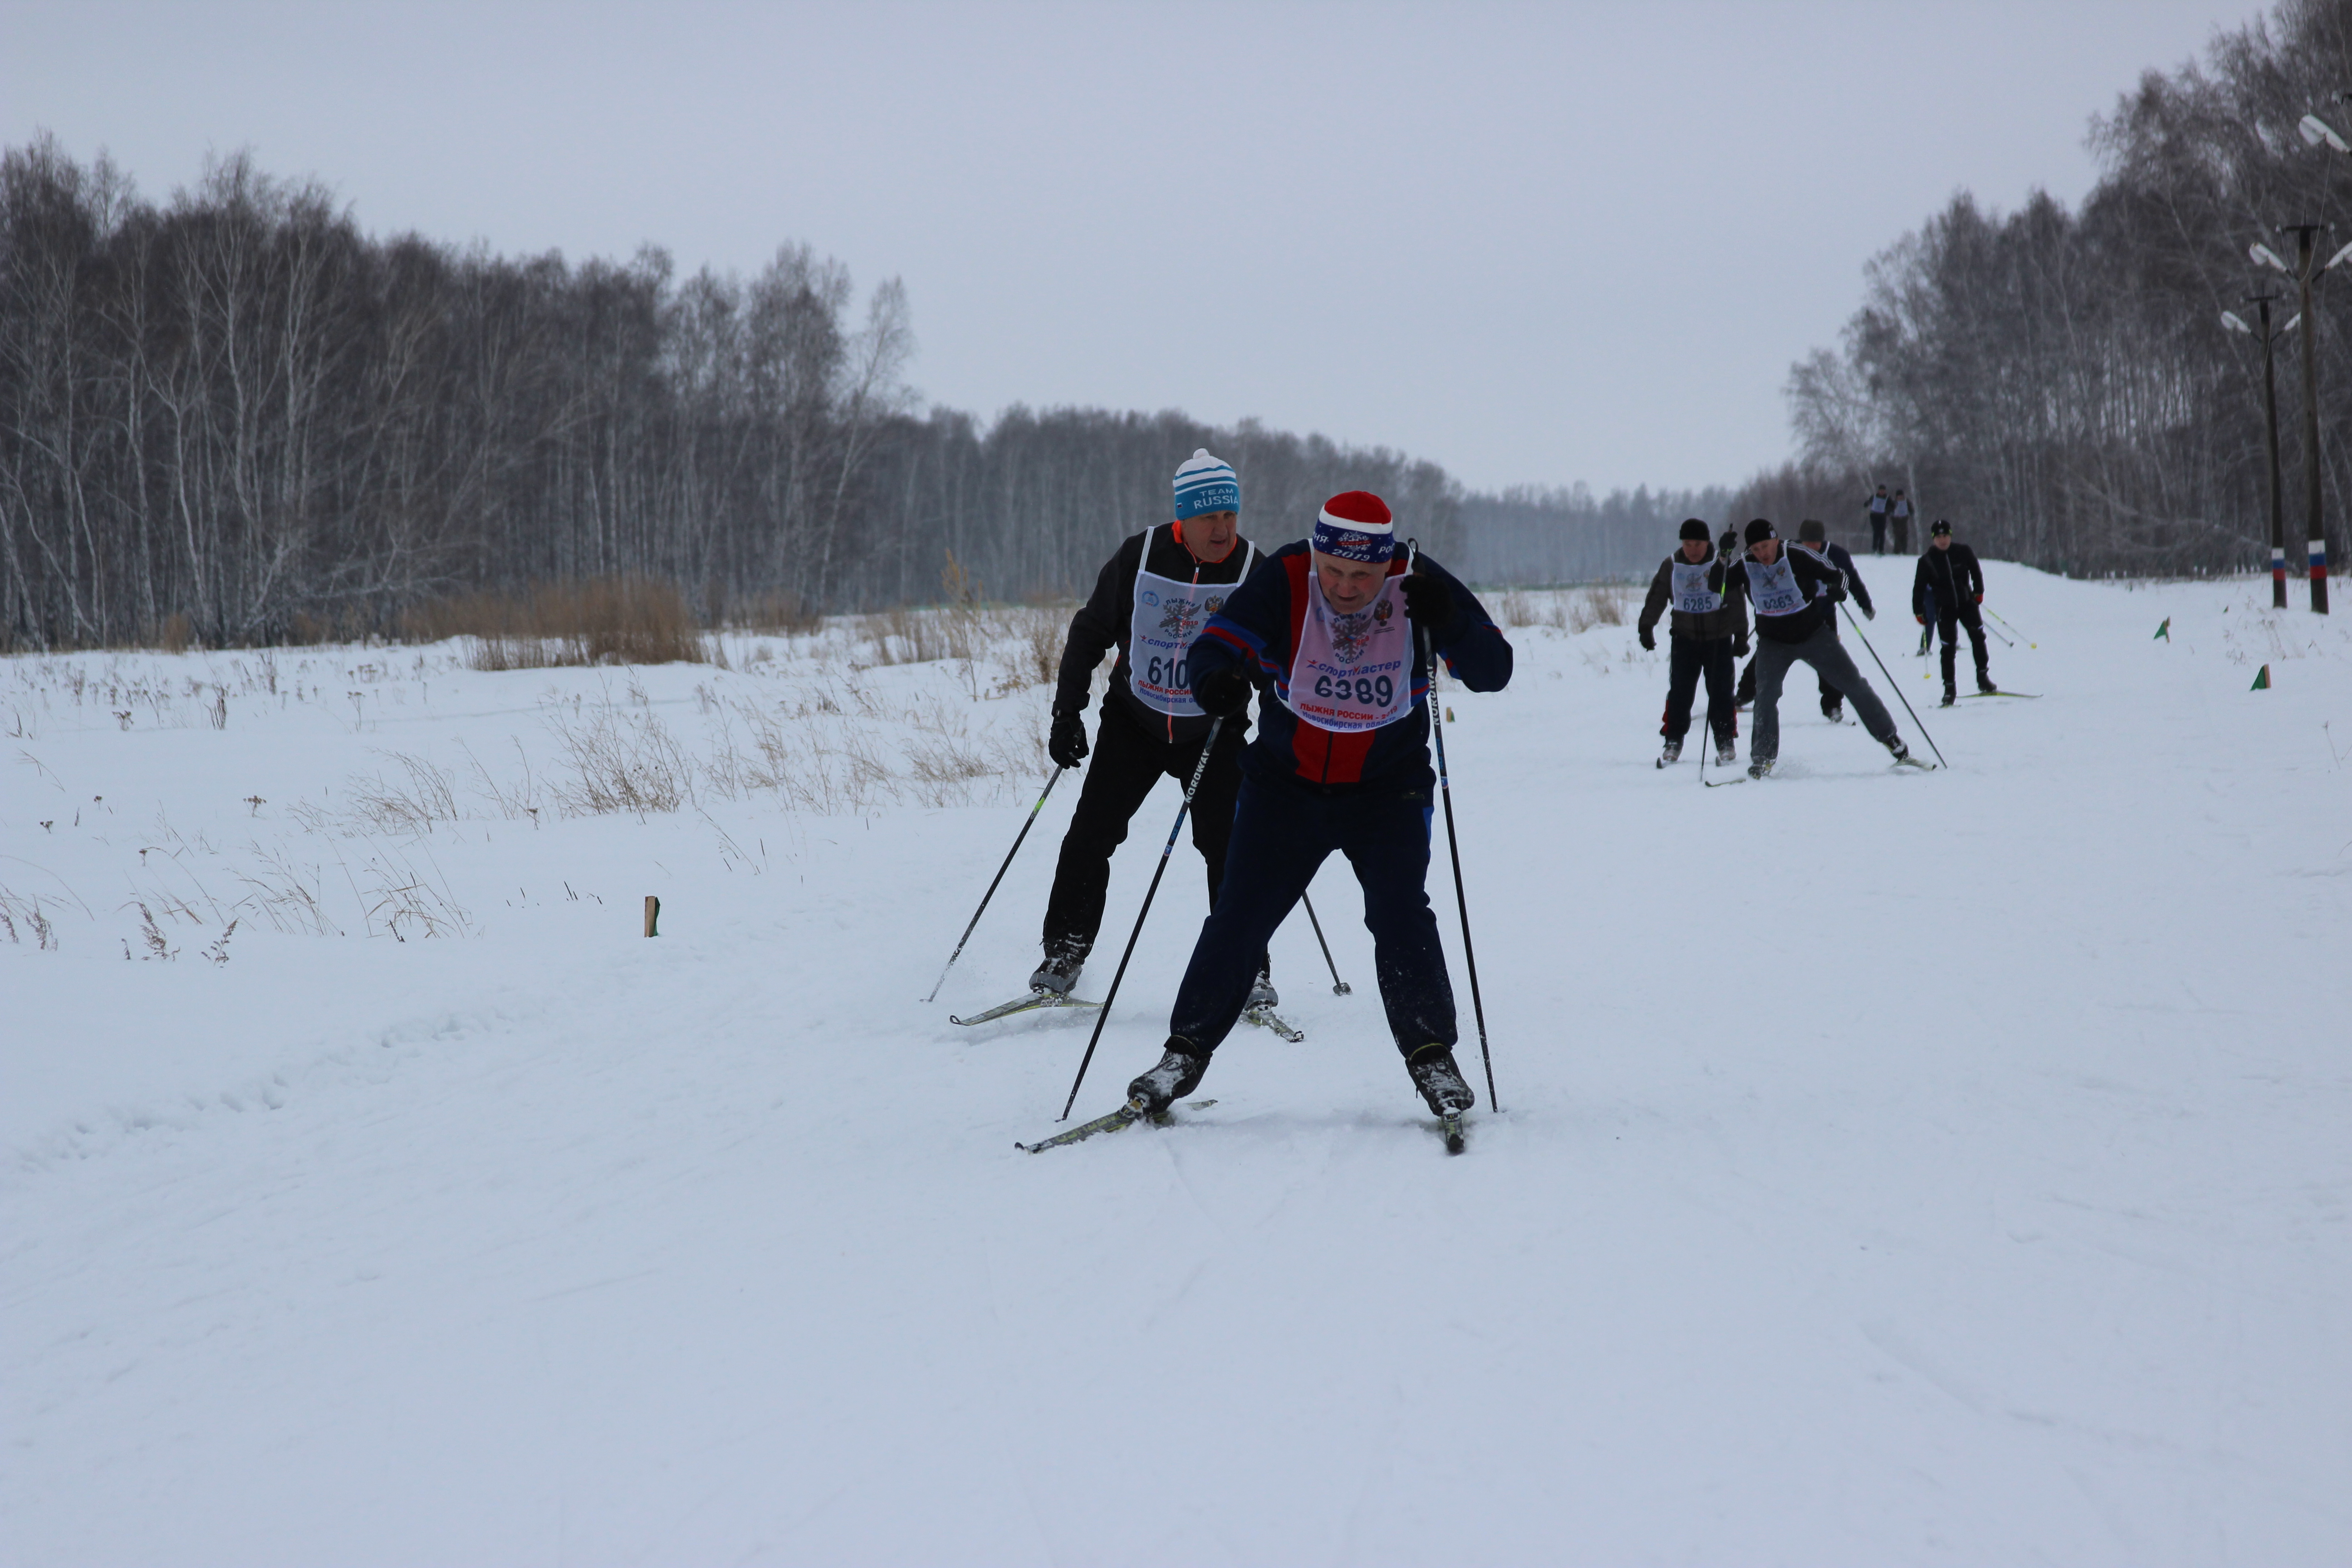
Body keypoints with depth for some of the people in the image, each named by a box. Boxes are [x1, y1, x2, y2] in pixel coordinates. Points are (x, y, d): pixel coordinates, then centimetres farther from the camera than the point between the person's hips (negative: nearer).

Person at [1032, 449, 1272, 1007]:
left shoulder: (1255, 573, -10)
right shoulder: (1139, 558, -11)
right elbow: (1090, 632, 1)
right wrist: (1067, 714, -4)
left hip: (1213, 730, -1)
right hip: (1134, 722, 1)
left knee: (1229, 848, -9)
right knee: (1090, 836, -5)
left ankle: (1248, 967, 2)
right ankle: (1062, 956, 6)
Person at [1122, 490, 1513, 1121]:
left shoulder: (1417, 585, -16)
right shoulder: (1283, 580, -17)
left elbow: (1494, 671, -16)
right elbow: (1218, 643, -18)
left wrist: (1449, 623, -36)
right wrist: (1215, 679, -42)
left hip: (1387, 790, 0)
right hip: (1286, 784, 1)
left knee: (1400, 915, -14)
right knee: (1240, 916, -3)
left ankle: (1431, 1055, 1)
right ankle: (1186, 1052, 11)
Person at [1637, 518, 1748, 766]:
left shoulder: (1722, 566, -3)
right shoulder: (1671, 566, 2)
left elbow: (1736, 603, 0)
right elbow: (1656, 599, 10)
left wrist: (1741, 637, -3)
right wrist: (1646, 627, 5)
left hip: (1719, 639, -1)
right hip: (1684, 638, 1)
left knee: (1720, 693, -3)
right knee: (1679, 692, -4)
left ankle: (1726, 743, 6)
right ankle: (1673, 742, 5)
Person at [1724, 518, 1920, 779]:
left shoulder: (1797, 558, -17)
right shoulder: (1746, 567, -9)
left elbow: (1835, 575, -11)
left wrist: (1837, 589, -30)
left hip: (1812, 634, -1)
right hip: (1773, 642, 1)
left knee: (1853, 683, 2)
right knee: (1765, 696, -17)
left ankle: (1889, 738, 14)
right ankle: (1762, 758, -7)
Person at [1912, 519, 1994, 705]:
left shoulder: (1963, 552, -4)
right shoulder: (1926, 561, -7)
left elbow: (1976, 571, 12)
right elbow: (1918, 587, -2)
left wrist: (1978, 592, 7)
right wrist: (1919, 612, -4)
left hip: (1966, 602, 2)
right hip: (1945, 608, -2)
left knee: (1978, 636, -8)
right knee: (1948, 647, -4)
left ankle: (1983, 679, 1)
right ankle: (1950, 689, 3)